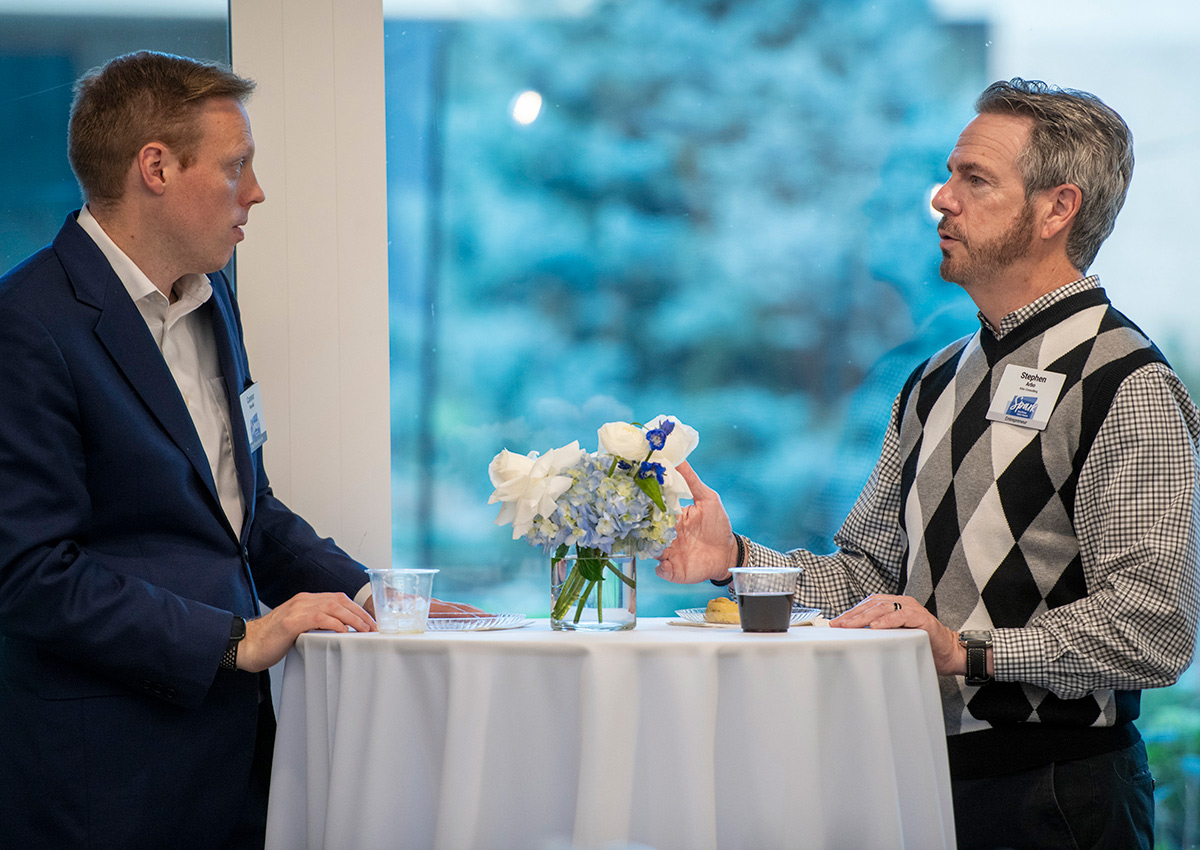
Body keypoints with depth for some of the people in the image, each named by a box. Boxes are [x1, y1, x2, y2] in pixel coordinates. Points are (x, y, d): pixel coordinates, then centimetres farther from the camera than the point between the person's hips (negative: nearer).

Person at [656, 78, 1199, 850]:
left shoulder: (1129, 389, -10)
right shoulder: (938, 382, 16)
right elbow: (872, 569, 15)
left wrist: (968, 649, -24)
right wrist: (737, 558, 1)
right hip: (923, 778, 7)